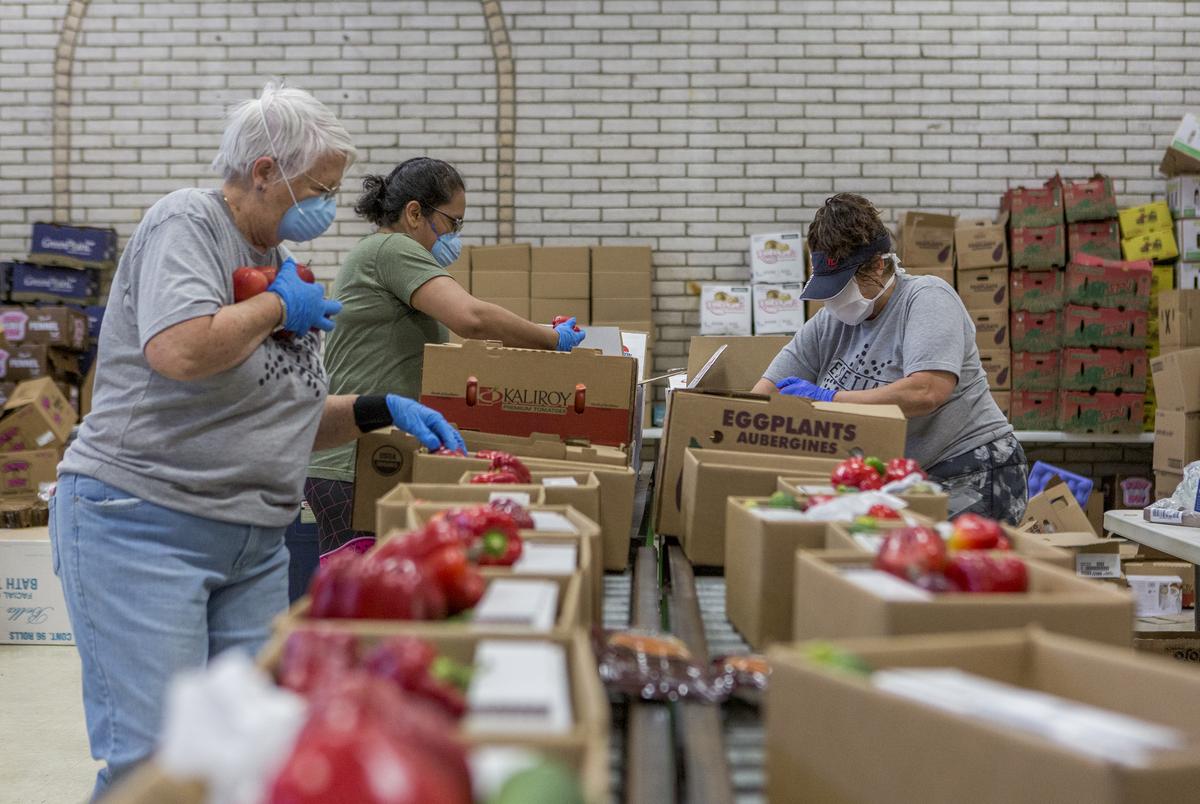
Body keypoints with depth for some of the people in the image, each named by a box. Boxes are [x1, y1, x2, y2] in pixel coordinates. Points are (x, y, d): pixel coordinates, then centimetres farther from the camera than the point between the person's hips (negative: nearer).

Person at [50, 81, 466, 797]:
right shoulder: (187, 222, -8)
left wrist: (382, 409, 6)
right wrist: (278, 307, -12)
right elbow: (178, 351, -28)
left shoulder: (280, 262, 15)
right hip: (141, 525, -8)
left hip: (255, 544, 8)